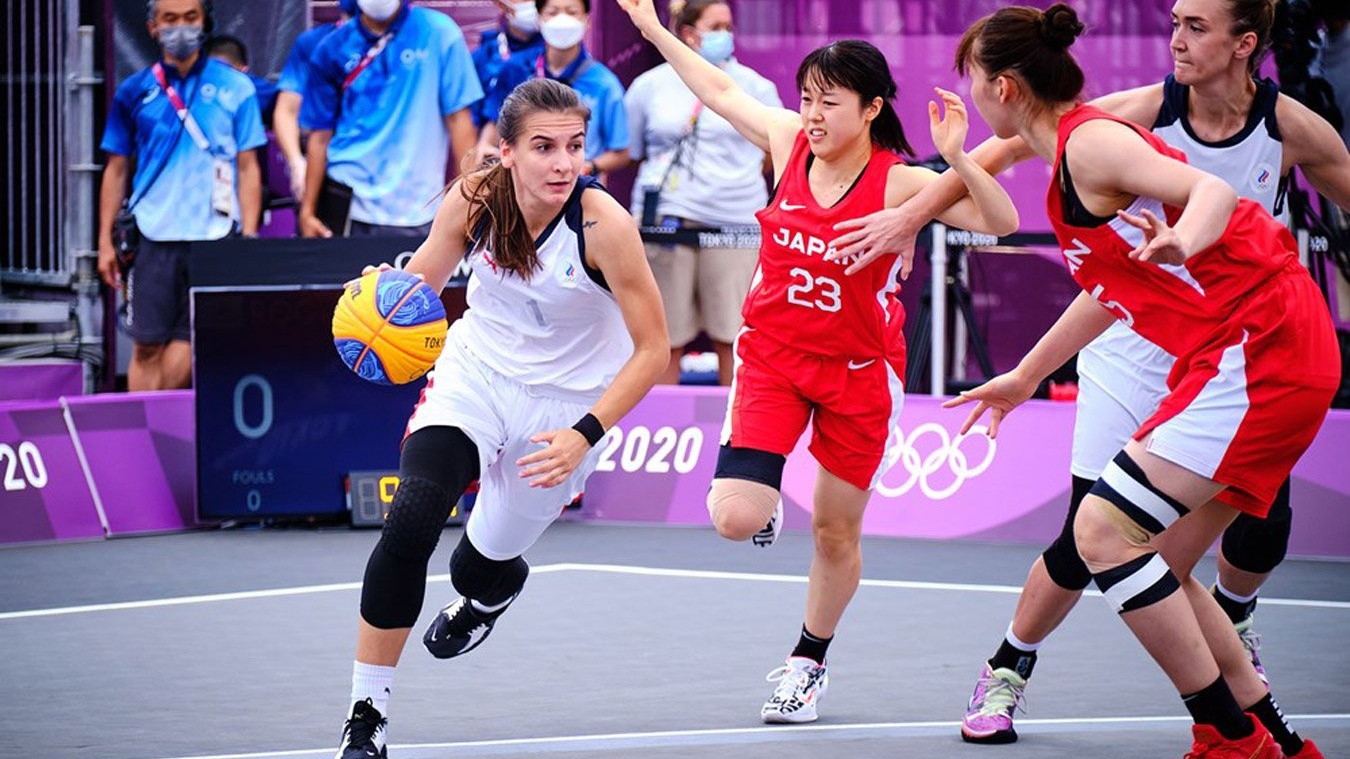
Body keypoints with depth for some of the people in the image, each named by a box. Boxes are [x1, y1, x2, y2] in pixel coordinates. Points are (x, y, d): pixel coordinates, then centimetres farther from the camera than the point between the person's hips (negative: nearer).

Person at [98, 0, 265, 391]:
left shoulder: (235, 88, 6)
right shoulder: (134, 91, 9)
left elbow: (248, 168, 6)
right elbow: (116, 169, 13)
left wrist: (249, 236, -2)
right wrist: (106, 240, 7)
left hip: (213, 237, -1)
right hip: (153, 237, 1)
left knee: (187, 343, -8)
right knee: (147, 346, 0)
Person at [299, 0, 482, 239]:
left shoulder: (438, 32, -1)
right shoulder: (333, 48, 5)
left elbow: (458, 118, -2)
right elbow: (320, 135, 8)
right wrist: (307, 210, 5)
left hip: (415, 211, -1)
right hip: (347, 205, 1)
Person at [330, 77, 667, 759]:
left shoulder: (604, 224, -27)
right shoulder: (472, 200, -18)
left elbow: (651, 351, -19)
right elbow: (420, 283, 0)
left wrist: (584, 435, -27)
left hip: (564, 405, -1)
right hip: (474, 375, 1)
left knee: (481, 569, 7)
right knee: (411, 519, -25)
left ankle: (495, 588, 51)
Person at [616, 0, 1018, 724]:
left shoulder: (901, 183, -16)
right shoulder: (788, 141, -7)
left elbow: (1001, 222, -24)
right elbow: (719, 91, 10)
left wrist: (957, 157, -38)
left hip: (859, 369, -2)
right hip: (771, 354, 2)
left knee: (836, 532, 9)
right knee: (736, 520, -16)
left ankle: (808, 662, 33)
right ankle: (765, 495, 22)